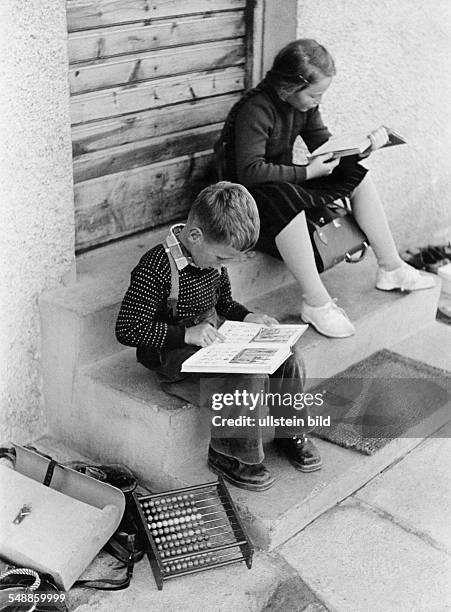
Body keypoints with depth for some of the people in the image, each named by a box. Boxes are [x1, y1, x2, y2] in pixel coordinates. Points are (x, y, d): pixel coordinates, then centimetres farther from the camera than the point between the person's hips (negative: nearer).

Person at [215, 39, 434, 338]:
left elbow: (325, 146, 9)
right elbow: (250, 172, -32)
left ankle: (391, 268, 7)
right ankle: (316, 303, -35)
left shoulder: (305, 104, 1)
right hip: (251, 195, -9)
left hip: (288, 184, 9)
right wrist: (306, 173, -29)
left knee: (357, 175, 2)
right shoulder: (256, 110, -25)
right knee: (285, 200, -41)